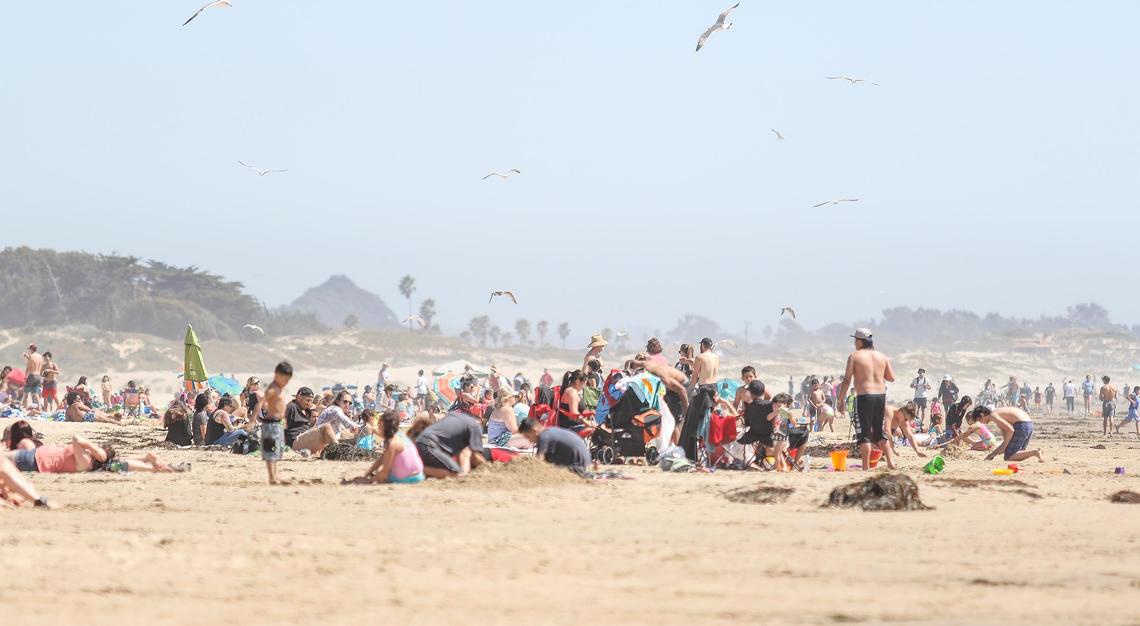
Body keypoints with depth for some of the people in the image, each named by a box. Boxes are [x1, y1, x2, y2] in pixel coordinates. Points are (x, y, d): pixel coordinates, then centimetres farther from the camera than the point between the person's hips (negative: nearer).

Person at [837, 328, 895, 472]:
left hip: (864, 396, -5)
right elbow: (891, 378, 14)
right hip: (881, 395, 5)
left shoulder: (855, 356, -4)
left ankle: (866, 468, -6)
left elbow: (847, 380, -8)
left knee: (864, 434, -1)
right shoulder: (882, 356, 9)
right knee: (879, 432, 18)